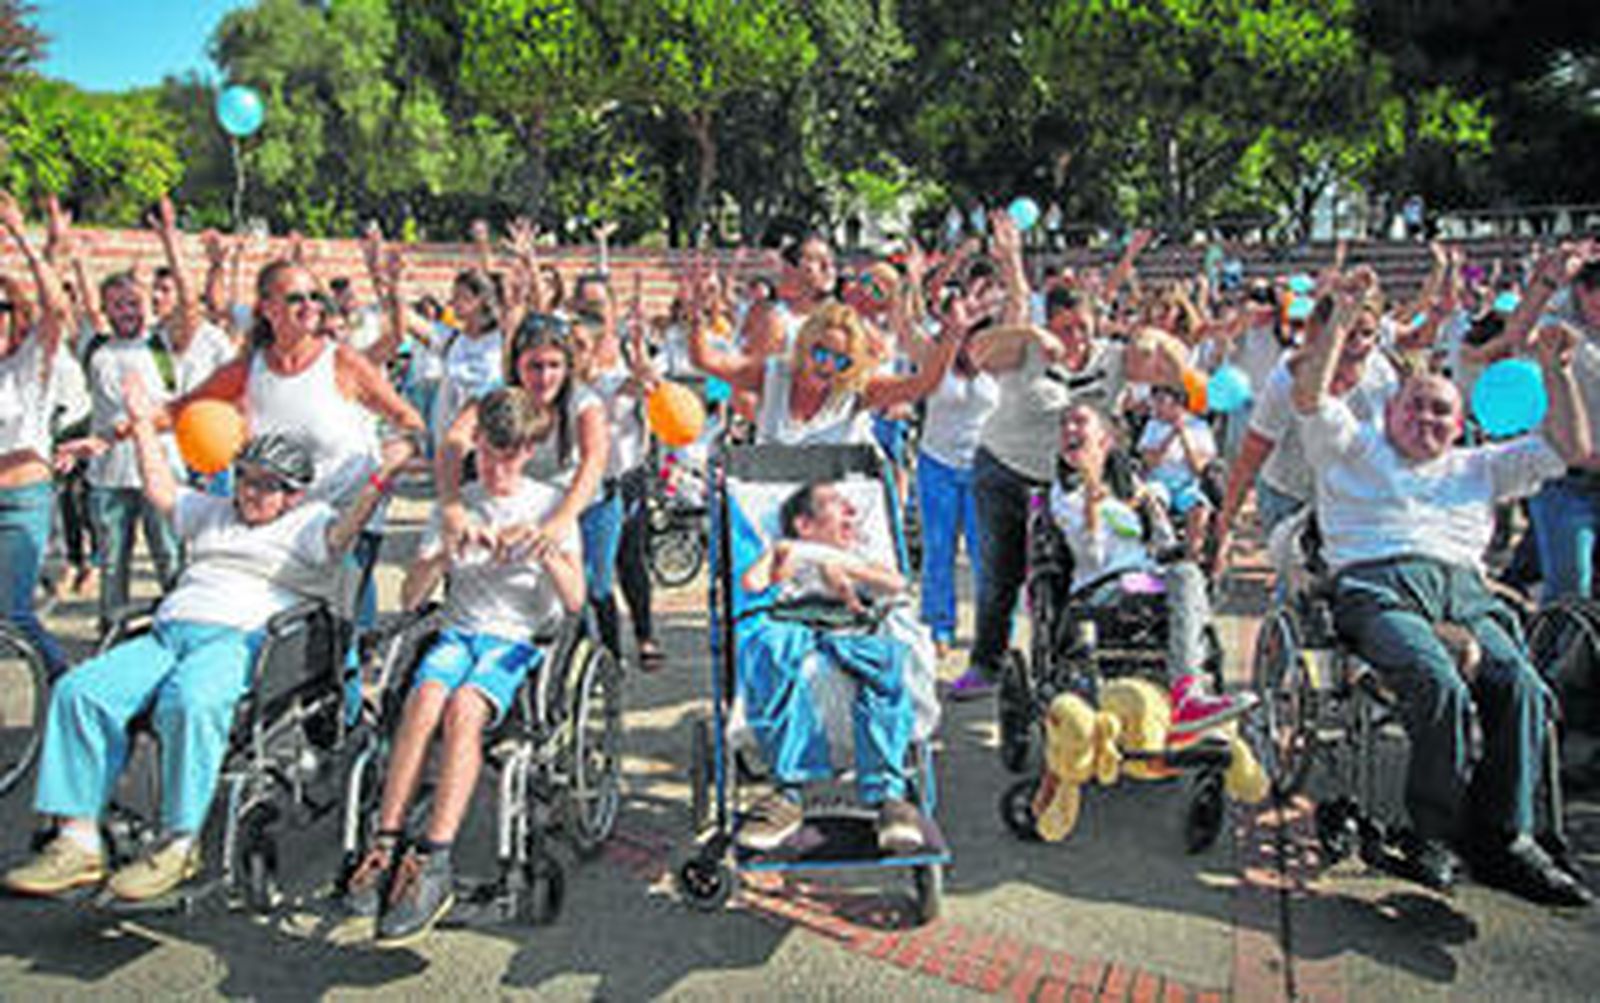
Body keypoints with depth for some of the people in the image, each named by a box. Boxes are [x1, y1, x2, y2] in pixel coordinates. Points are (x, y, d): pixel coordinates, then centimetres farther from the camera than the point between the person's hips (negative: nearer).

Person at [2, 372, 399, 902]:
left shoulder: (308, 524, 13)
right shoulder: (215, 513, 34)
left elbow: (342, 533, -7)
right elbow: (162, 490, 40)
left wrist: (378, 483, -22)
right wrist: (144, 425, 37)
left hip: (241, 639, -6)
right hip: (168, 632, 7)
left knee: (189, 702, -37)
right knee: (80, 690, -17)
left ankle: (179, 844, -24)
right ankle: (77, 841, -15)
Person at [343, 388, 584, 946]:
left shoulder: (551, 505, 8)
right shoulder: (456, 506, 15)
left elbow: (574, 602, 0)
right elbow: (410, 598, 9)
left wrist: (549, 555, -20)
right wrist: (444, 553, -9)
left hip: (520, 639, -2)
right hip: (459, 630, 3)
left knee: (463, 709, -32)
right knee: (424, 700, -31)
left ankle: (433, 863, -35)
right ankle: (385, 846, -29)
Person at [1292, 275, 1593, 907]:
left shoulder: (1477, 469, 35)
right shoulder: (1353, 450, 23)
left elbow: (1570, 448, 30)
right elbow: (1309, 394, 7)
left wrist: (1555, 371, 22)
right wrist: (1344, 315, 1)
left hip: (1463, 590, 4)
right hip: (1377, 588, -4)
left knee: (1521, 687, -26)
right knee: (1440, 685, -32)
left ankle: (1504, 837, -18)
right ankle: (1434, 832, -18)